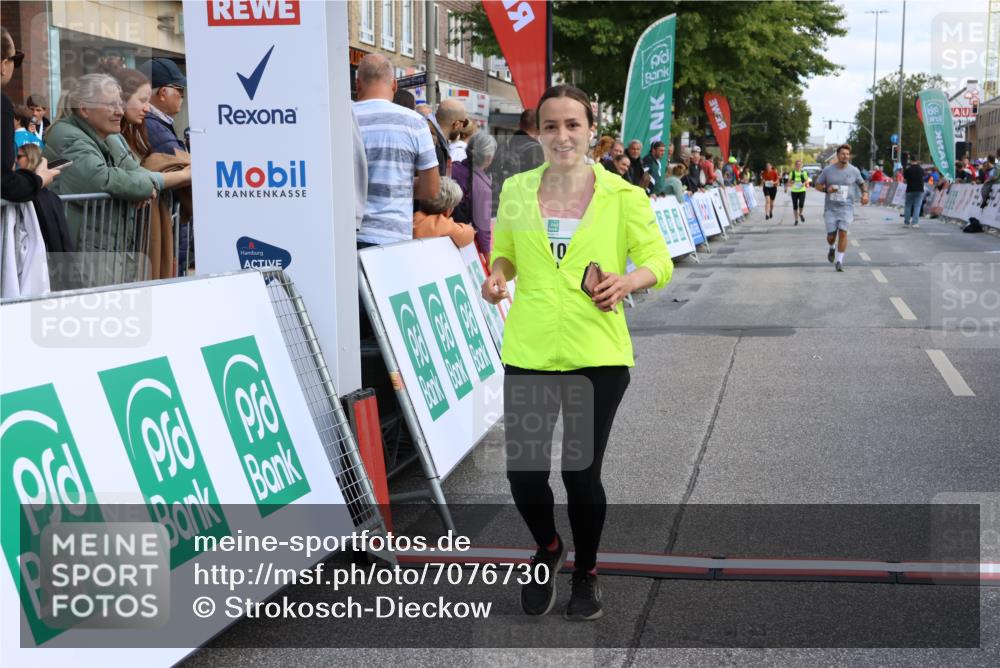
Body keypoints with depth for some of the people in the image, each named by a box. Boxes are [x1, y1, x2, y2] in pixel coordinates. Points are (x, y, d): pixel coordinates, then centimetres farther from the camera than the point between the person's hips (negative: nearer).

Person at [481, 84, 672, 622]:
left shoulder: (622, 195, -4)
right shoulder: (515, 191, 3)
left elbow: (659, 261, 2)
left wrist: (629, 281, -19)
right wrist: (499, 274, -5)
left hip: (597, 356, -2)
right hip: (528, 354, 2)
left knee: (580, 472, 2)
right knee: (522, 472, 2)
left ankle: (586, 573, 31)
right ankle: (548, 549, 36)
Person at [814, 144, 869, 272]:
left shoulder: (854, 171, 0)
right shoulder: (828, 170, -2)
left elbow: (862, 183, 18)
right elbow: (818, 185, 6)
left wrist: (865, 193, -3)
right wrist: (826, 189, -15)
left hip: (846, 207, 0)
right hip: (830, 208, 1)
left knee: (843, 233, -14)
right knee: (831, 236, 1)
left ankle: (839, 261, -5)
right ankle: (832, 247, 38)